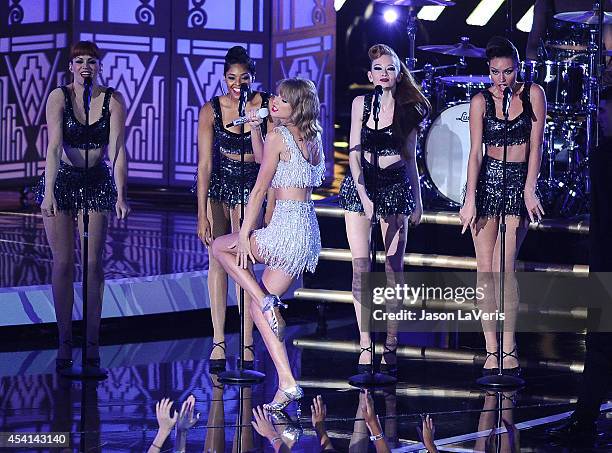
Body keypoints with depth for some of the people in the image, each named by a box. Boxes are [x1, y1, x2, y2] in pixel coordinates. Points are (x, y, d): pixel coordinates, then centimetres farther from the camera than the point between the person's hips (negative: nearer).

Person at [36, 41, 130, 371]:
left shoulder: (113, 100, -5)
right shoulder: (59, 97, -8)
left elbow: (117, 150, -11)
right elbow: (54, 147, -18)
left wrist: (120, 194, -20)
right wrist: (48, 193, -27)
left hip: (97, 183, 1)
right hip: (62, 180, -1)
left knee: (94, 263, 0)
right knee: (63, 263, -1)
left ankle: (92, 343, 4)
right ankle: (64, 342, 5)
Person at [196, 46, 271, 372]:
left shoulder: (266, 106, -9)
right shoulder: (211, 110, -9)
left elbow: (264, 159, -10)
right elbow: (204, 164, -10)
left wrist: (255, 123, -24)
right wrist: (202, 215, -13)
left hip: (252, 188, -1)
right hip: (217, 186, 1)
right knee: (217, 260, -1)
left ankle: (247, 344, -8)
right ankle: (218, 341, 1)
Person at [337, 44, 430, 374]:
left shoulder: (407, 109, 5)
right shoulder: (361, 103, 4)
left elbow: (410, 157, 12)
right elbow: (354, 151, -2)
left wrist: (417, 200, 12)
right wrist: (363, 194, -13)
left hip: (395, 186, 0)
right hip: (360, 185, 0)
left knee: (393, 267, 0)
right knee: (360, 266, -6)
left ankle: (391, 346, 4)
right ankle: (365, 345, -4)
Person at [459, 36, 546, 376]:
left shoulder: (533, 94, 0)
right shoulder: (480, 102, 0)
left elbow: (535, 145, -3)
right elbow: (475, 152, -5)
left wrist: (529, 189, -11)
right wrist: (470, 199, -13)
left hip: (520, 182, -1)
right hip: (486, 181, 1)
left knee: (503, 267, -12)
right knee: (484, 268, -4)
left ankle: (508, 348, -6)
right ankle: (492, 351, -2)